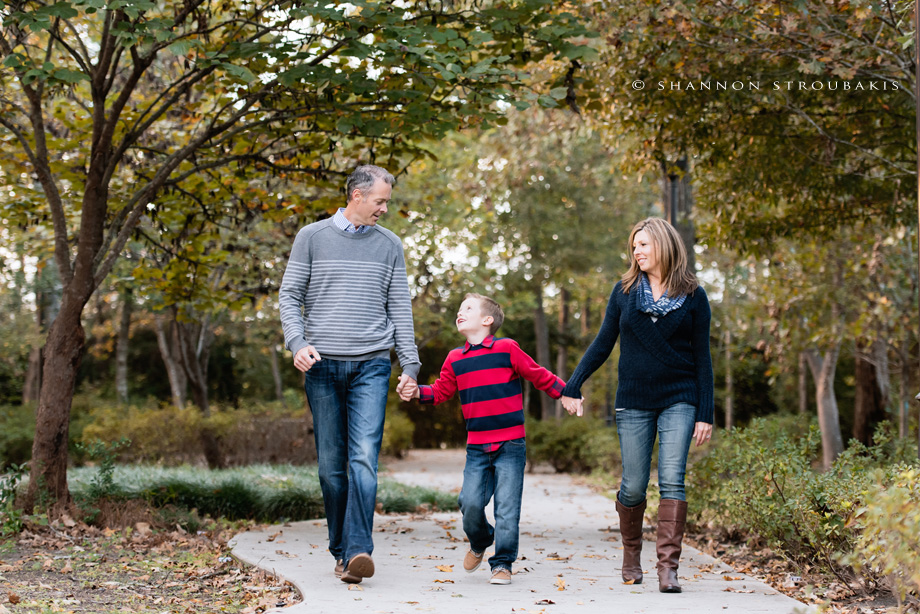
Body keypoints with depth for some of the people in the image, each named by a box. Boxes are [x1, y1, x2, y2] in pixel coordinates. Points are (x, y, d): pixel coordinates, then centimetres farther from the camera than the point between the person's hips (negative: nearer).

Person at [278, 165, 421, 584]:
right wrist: (297, 342, -11)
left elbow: (400, 309, 12)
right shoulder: (312, 237, 6)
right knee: (331, 463, 3)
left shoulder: (389, 245, 11)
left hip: (371, 366, 0)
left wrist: (410, 365, 6)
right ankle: (340, 549, 14)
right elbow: (289, 295, 5)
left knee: (364, 458, -14)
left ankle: (358, 550, -19)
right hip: (322, 365, 0)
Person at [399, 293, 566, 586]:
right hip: (476, 448, 3)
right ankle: (479, 544, 26)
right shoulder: (455, 359, 10)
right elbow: (441, 391, 14)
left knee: (506, 507, -4)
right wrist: (418, 392, -4)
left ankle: (502, 564, 8)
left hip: (510, 446, -3)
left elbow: (538, 375, 5)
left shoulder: (506, 349, -2)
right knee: (470, 503, -5)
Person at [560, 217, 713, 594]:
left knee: (671, 481, -12)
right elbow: (603, 344, 10)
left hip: (678, 400, -1)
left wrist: (705, 414, -2)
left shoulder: (692, 296, 1)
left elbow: (702, 358, 2)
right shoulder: (624, 291, 6)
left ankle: (668, 566, -12)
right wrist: (572, 387, 4)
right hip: (633, 402, 2)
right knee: (633, 486, 4)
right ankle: (631, 557, 25)